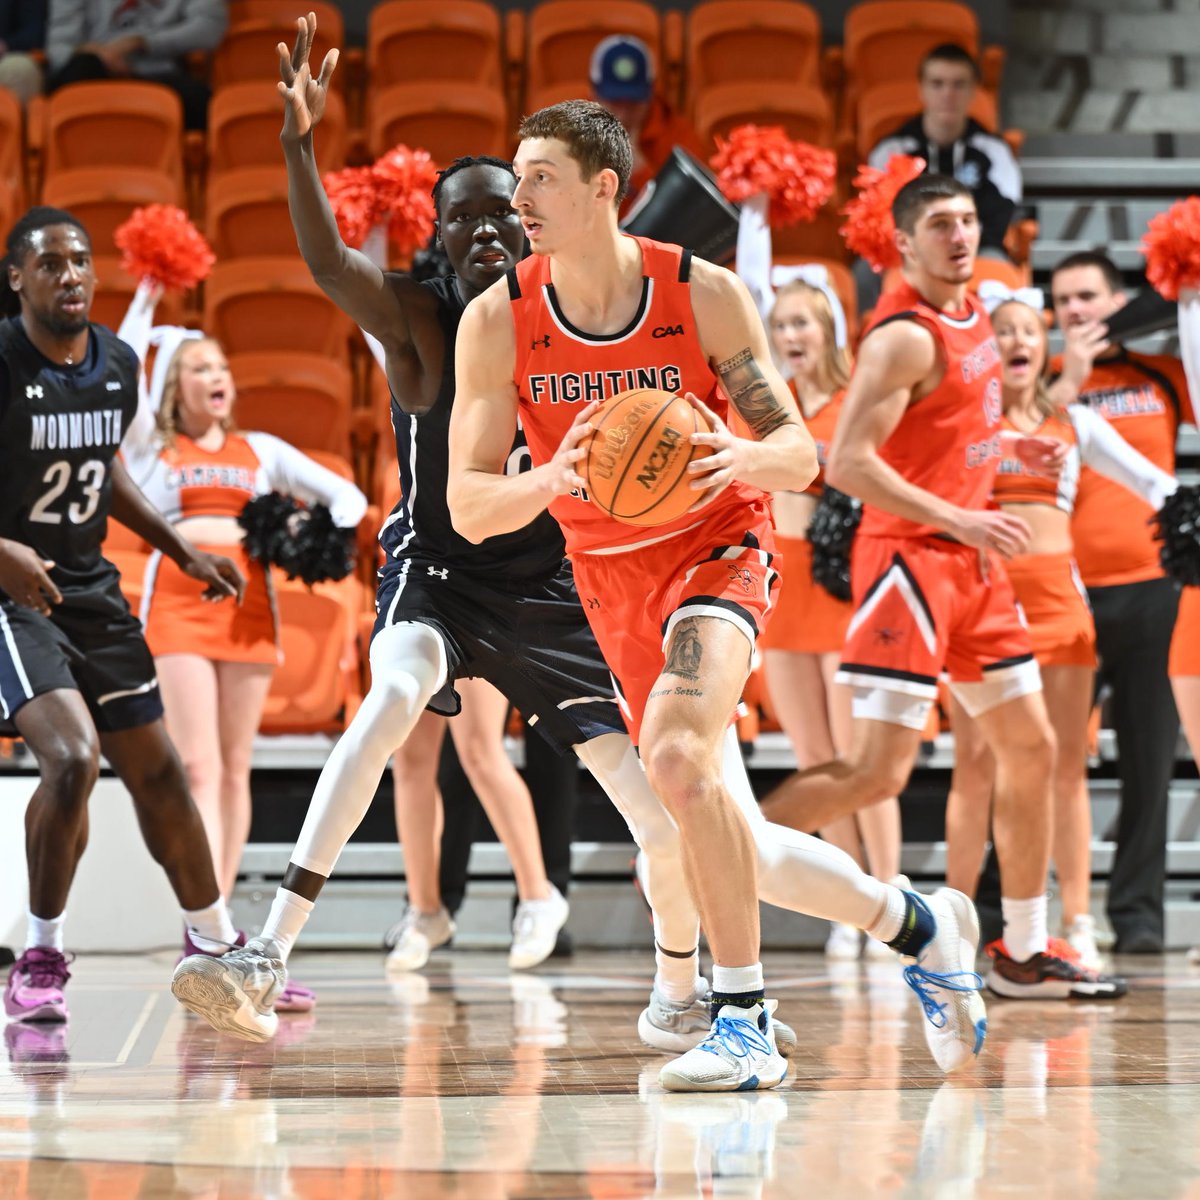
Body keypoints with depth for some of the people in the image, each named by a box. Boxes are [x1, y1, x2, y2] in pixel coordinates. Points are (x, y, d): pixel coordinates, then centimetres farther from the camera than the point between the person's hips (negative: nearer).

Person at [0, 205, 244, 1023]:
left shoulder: (119, 364, 4)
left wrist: (183, 551, 16)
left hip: (90, 588, 7)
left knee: (156, 769, 13)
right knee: (73, 756, -24)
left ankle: (216, 947, 30)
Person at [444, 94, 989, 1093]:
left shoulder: (703, 293, -14)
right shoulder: (497, 321, -10)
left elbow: (800, 454, -11)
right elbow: (468, 506, -13)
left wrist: (744, 458, -34)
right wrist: (551, 481, -34)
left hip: (717, 546, -4)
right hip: (609, 572, 4)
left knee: (675, 756, -30)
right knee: (704, 802, 9)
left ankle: (745, 1019, -22)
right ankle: (917, 925, 32)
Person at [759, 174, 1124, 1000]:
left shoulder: (972, 315, 12)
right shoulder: (905, 336, -16)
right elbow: (847, 464, -23)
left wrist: (1012, 448, 12)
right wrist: (958, 520, -25)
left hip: (972, 561, 9)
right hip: (910, 559, -9)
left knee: (1031, 749, 11)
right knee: (880, 771, -15)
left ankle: (1023, 954, 19)